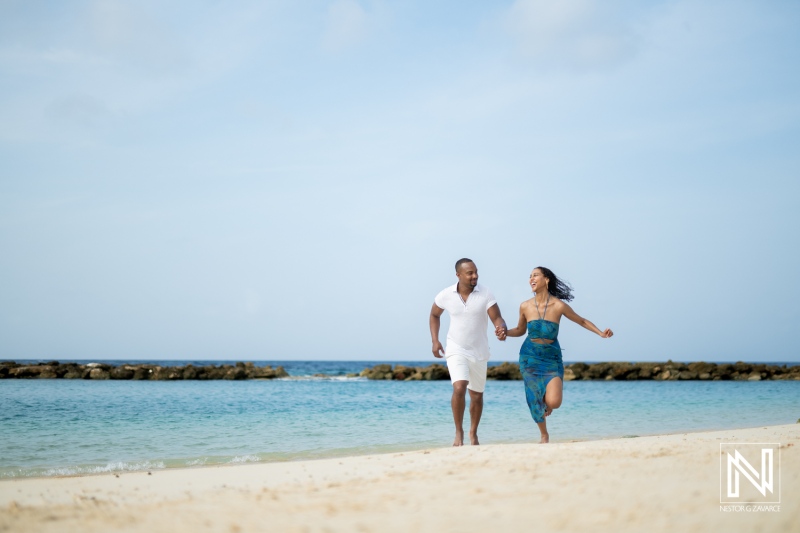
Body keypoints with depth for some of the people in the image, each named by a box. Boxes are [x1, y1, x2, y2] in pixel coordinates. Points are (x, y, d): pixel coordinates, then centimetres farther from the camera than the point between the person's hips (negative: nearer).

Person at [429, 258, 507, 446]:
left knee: (477, 395, 14)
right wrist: (435, 341, 1)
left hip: (479, 351, 2)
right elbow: (434, 315, 10)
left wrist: (501, 329, -37)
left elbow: (497, 318, -14)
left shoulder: (485, 294, -12)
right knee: (459, 388, -23)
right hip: (456, 350, -2)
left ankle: (473, 433, 34)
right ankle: (459, 432, -7)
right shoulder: (446, 295, -8)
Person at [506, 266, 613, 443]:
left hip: (552, 358, -2)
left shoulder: (559, 306, -11)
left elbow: (582, 321, 3)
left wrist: (601, 333, -9)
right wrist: (505, 332, -7)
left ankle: (547, 403, 23)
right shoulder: (525, 306, -4)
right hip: (530, 357, 2)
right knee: (535, 400, 4)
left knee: (553, 402, -17)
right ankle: (544, 435, 31)